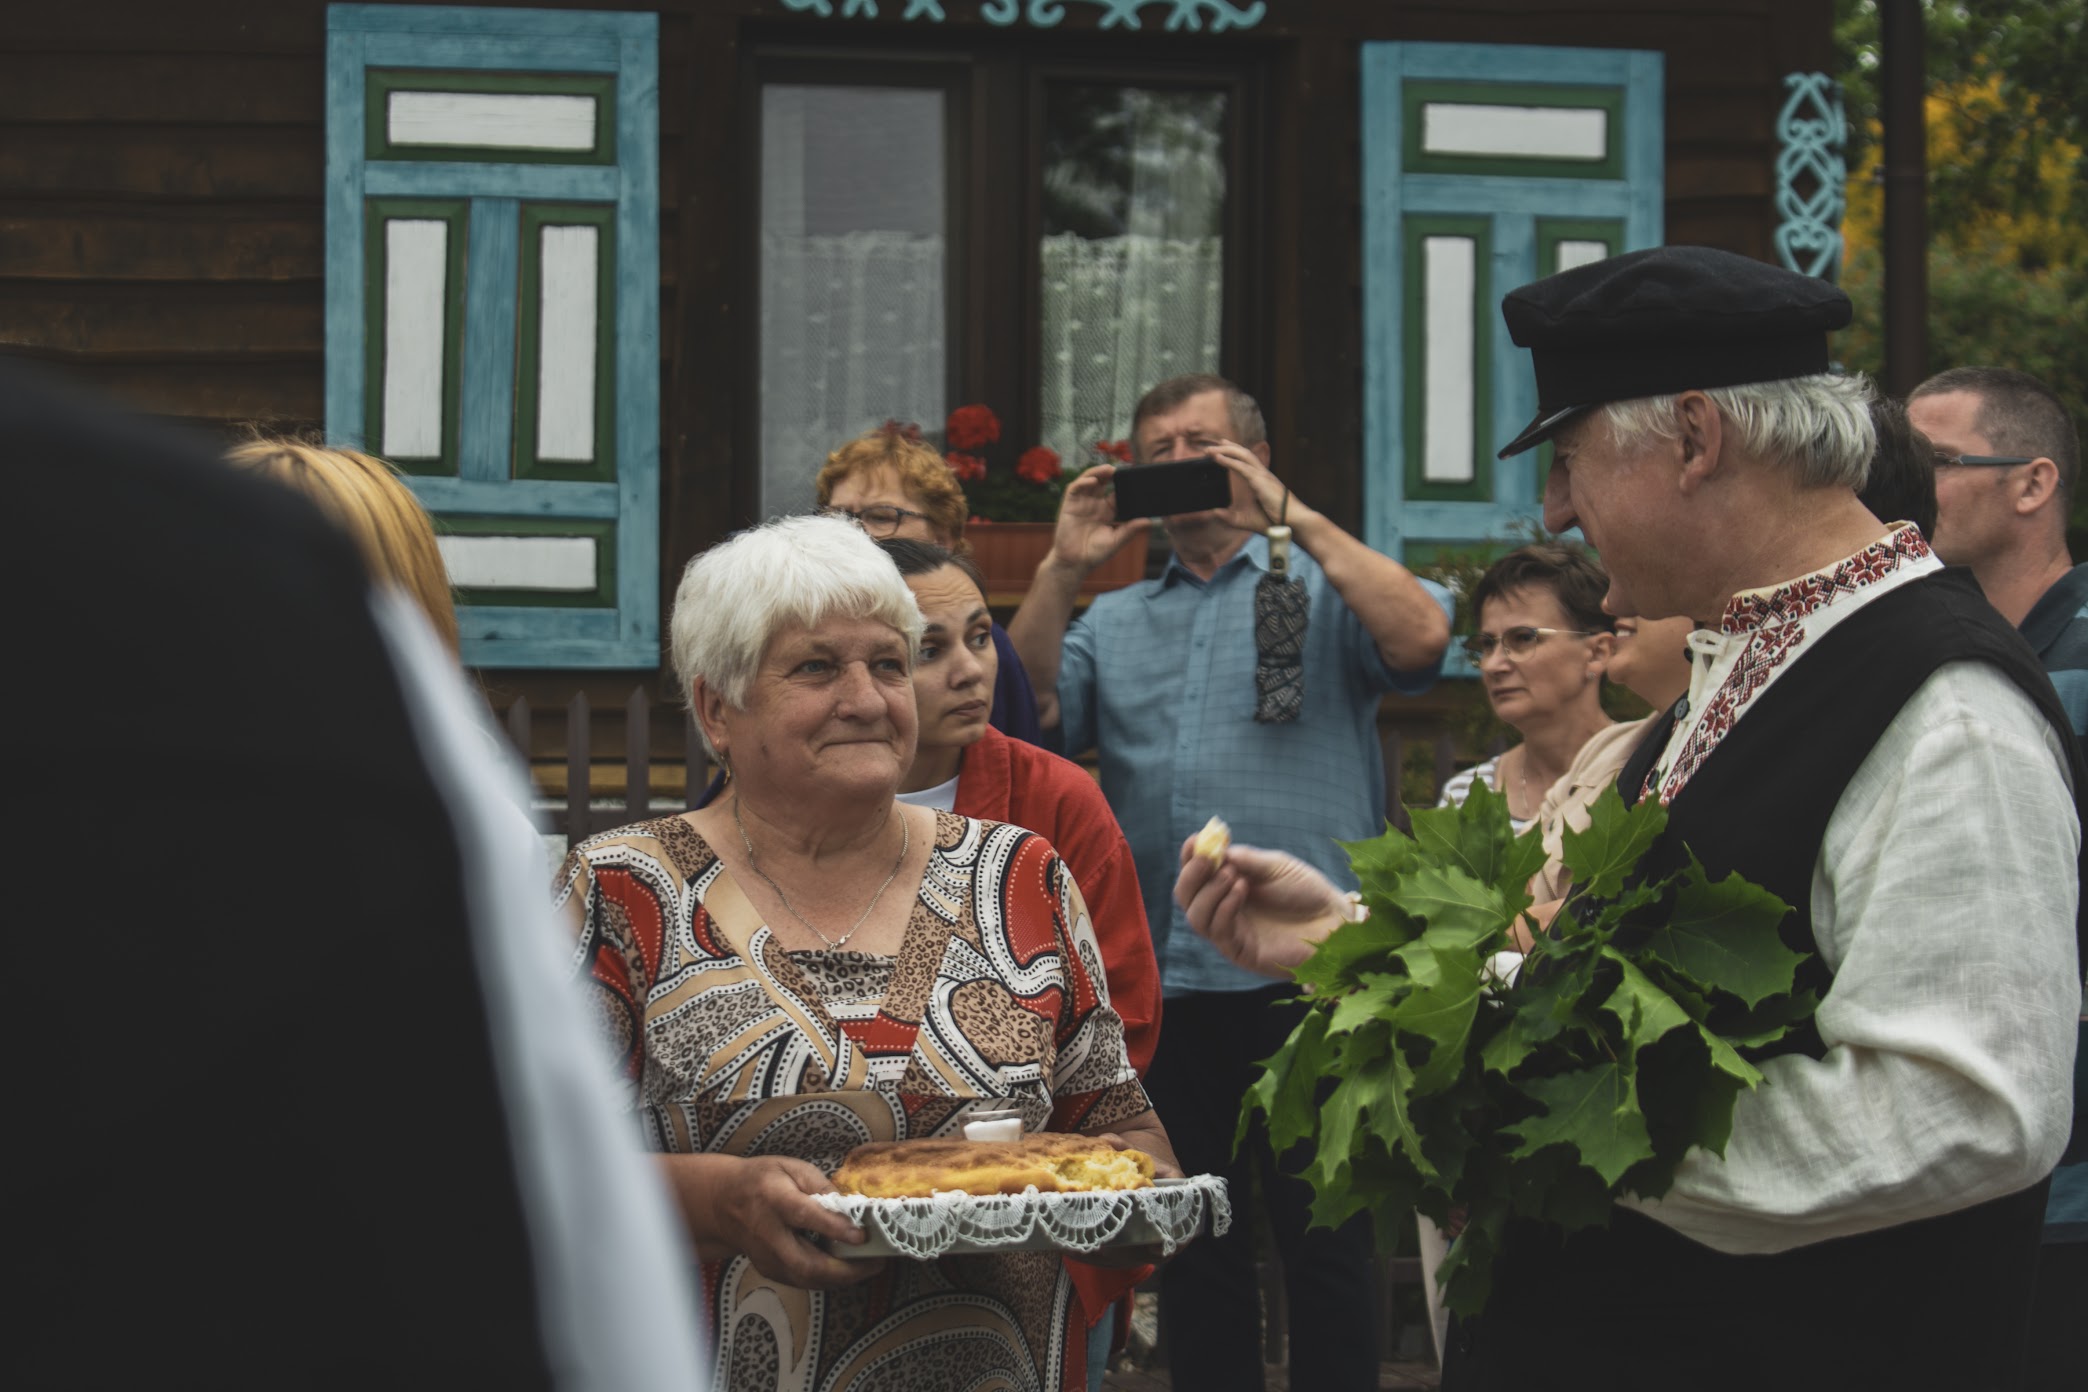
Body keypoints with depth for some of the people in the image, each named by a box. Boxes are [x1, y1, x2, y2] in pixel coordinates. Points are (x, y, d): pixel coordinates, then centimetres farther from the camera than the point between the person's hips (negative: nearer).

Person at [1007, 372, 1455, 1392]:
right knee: (1191, 1247, 11)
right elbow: (1025, 716, 6)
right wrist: (1064, 569, 0)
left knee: (1323, 1245, -2)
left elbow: (1421, 637, -11)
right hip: (1159, 974, 4)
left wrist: (1295, 517, -10)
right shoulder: (1111, 620, 20)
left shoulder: (1324, 587, 9)